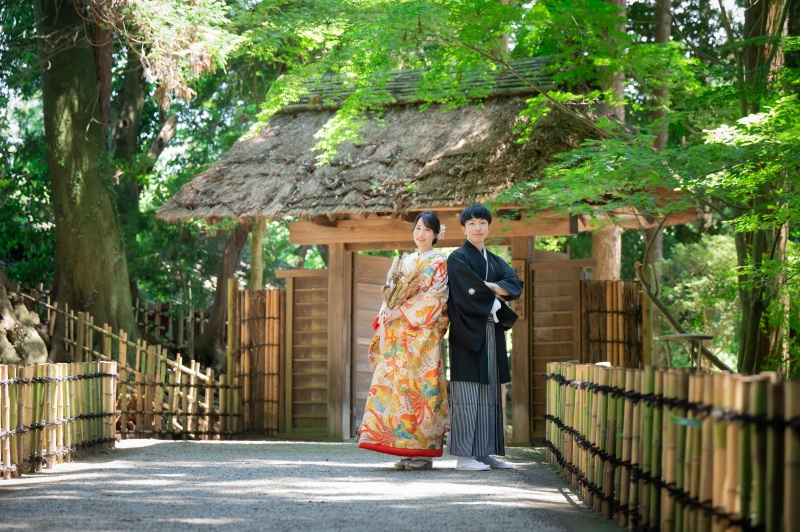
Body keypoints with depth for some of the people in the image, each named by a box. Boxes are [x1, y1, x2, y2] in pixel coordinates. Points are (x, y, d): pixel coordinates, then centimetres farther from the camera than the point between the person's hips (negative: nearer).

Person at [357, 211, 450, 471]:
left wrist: (402, 312, -15)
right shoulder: (405, 262, 19)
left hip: (422, 333, -6)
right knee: (393, 385, 0)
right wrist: (385, 315, -1)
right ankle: (406, 451, 3)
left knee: (419, 385, -10)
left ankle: (422, 451, -6)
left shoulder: (439, 263, 2)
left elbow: (435, 297, -10)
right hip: (397, 334, 6)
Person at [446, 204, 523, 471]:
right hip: (468, 332, -7)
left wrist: (488, 285, -11)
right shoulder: (458, 258, -2)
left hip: (491, 333, 7)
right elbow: (470, 292, -15)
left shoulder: (495, 261, 18)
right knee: (467, 393, -9)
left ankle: (484, 453, 9)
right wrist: (496, 300, -4)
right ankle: (464, 455, -9)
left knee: (489, 394, 6)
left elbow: (516, 284, 3)